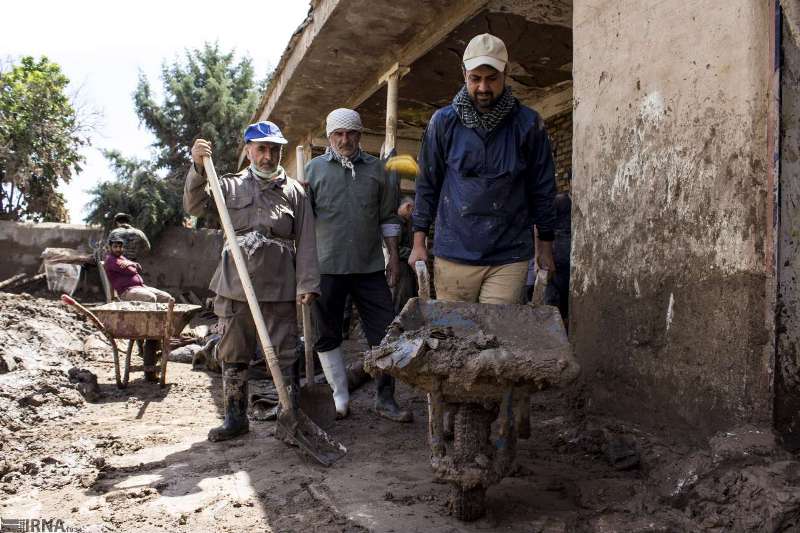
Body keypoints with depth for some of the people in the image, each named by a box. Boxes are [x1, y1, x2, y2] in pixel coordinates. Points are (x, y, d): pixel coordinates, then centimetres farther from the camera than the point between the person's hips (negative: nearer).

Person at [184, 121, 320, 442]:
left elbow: (306, 242, 3)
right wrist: (197, 167, -12)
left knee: (285, 356, 1)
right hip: (235, 286, 2)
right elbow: (194, 207, 0)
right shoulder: (231, 186, 12)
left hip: (279, 288, -2)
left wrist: (307, 284, -5)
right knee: (233, 355, 9)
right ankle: (236, 418, 22)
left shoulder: (294, 191, 8)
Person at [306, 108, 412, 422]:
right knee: (328, 336, 7)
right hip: (326, 267, -1)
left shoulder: (375, 168, 9)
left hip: (370, 266, 1)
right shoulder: (314, 168, 5)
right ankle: (340, 397, 21)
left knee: (385, 334, 1)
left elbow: (387, 217, 13)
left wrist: (393, 255, 9)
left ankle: (385, 400, 14)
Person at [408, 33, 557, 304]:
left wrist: (545, 245, 9)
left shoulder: (528, 124, 1)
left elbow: (542, 188, 7)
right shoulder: (443, 121, 3)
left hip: (509, 256, -1)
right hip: (453, 254, 1)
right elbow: (427, 184, 8)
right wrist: (418, 241, 7)